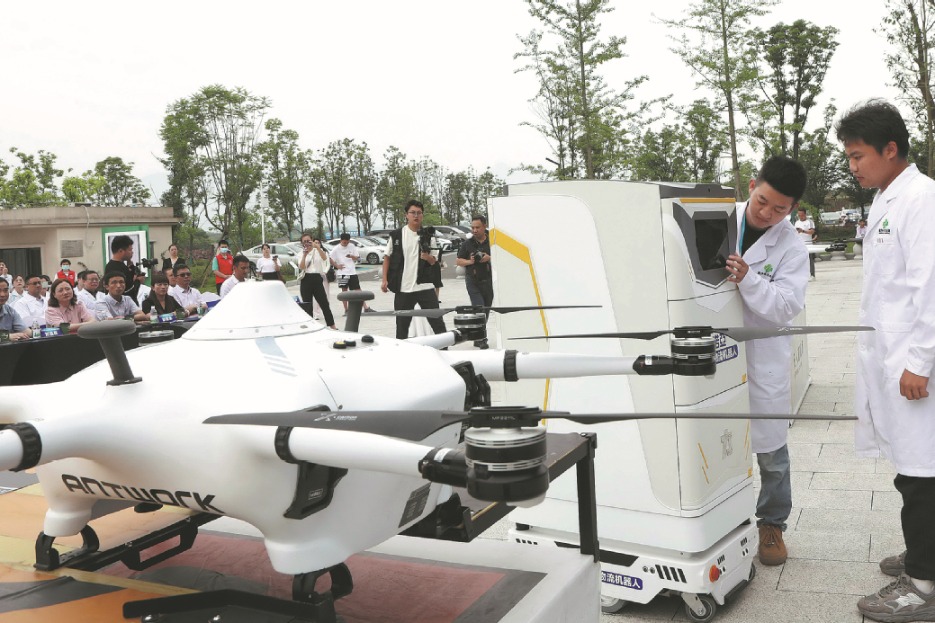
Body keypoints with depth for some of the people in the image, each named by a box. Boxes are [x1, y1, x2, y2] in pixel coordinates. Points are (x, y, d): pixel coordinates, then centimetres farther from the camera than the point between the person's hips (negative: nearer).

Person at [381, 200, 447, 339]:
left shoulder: (428, 237, 4)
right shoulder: (396, 235, 1)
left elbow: (434, 260, 8)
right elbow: (387, 258, 8)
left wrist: (428, 257, -15)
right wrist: (385, 280, 1)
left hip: (425, 286, 0)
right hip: (403, 288, 0)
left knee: (437, 322, -2)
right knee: (402, 325, 11)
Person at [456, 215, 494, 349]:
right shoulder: (467, 244, 4)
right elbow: (458, 261, 9)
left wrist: (489, 258, -15)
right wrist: (470, 262, -10)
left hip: (488, 281, 2)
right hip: (473, 281, -1)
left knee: (486, 310, 9)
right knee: (479, 308, -14)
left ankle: (478, 338, 24)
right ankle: (481, 338, -13)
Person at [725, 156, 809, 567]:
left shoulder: (791, 248, -5)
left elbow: (787, 305, -14)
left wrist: (748, 279, -27)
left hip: (762, 359, -1)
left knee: (770, 450, 7)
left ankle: (771, 525, 27)